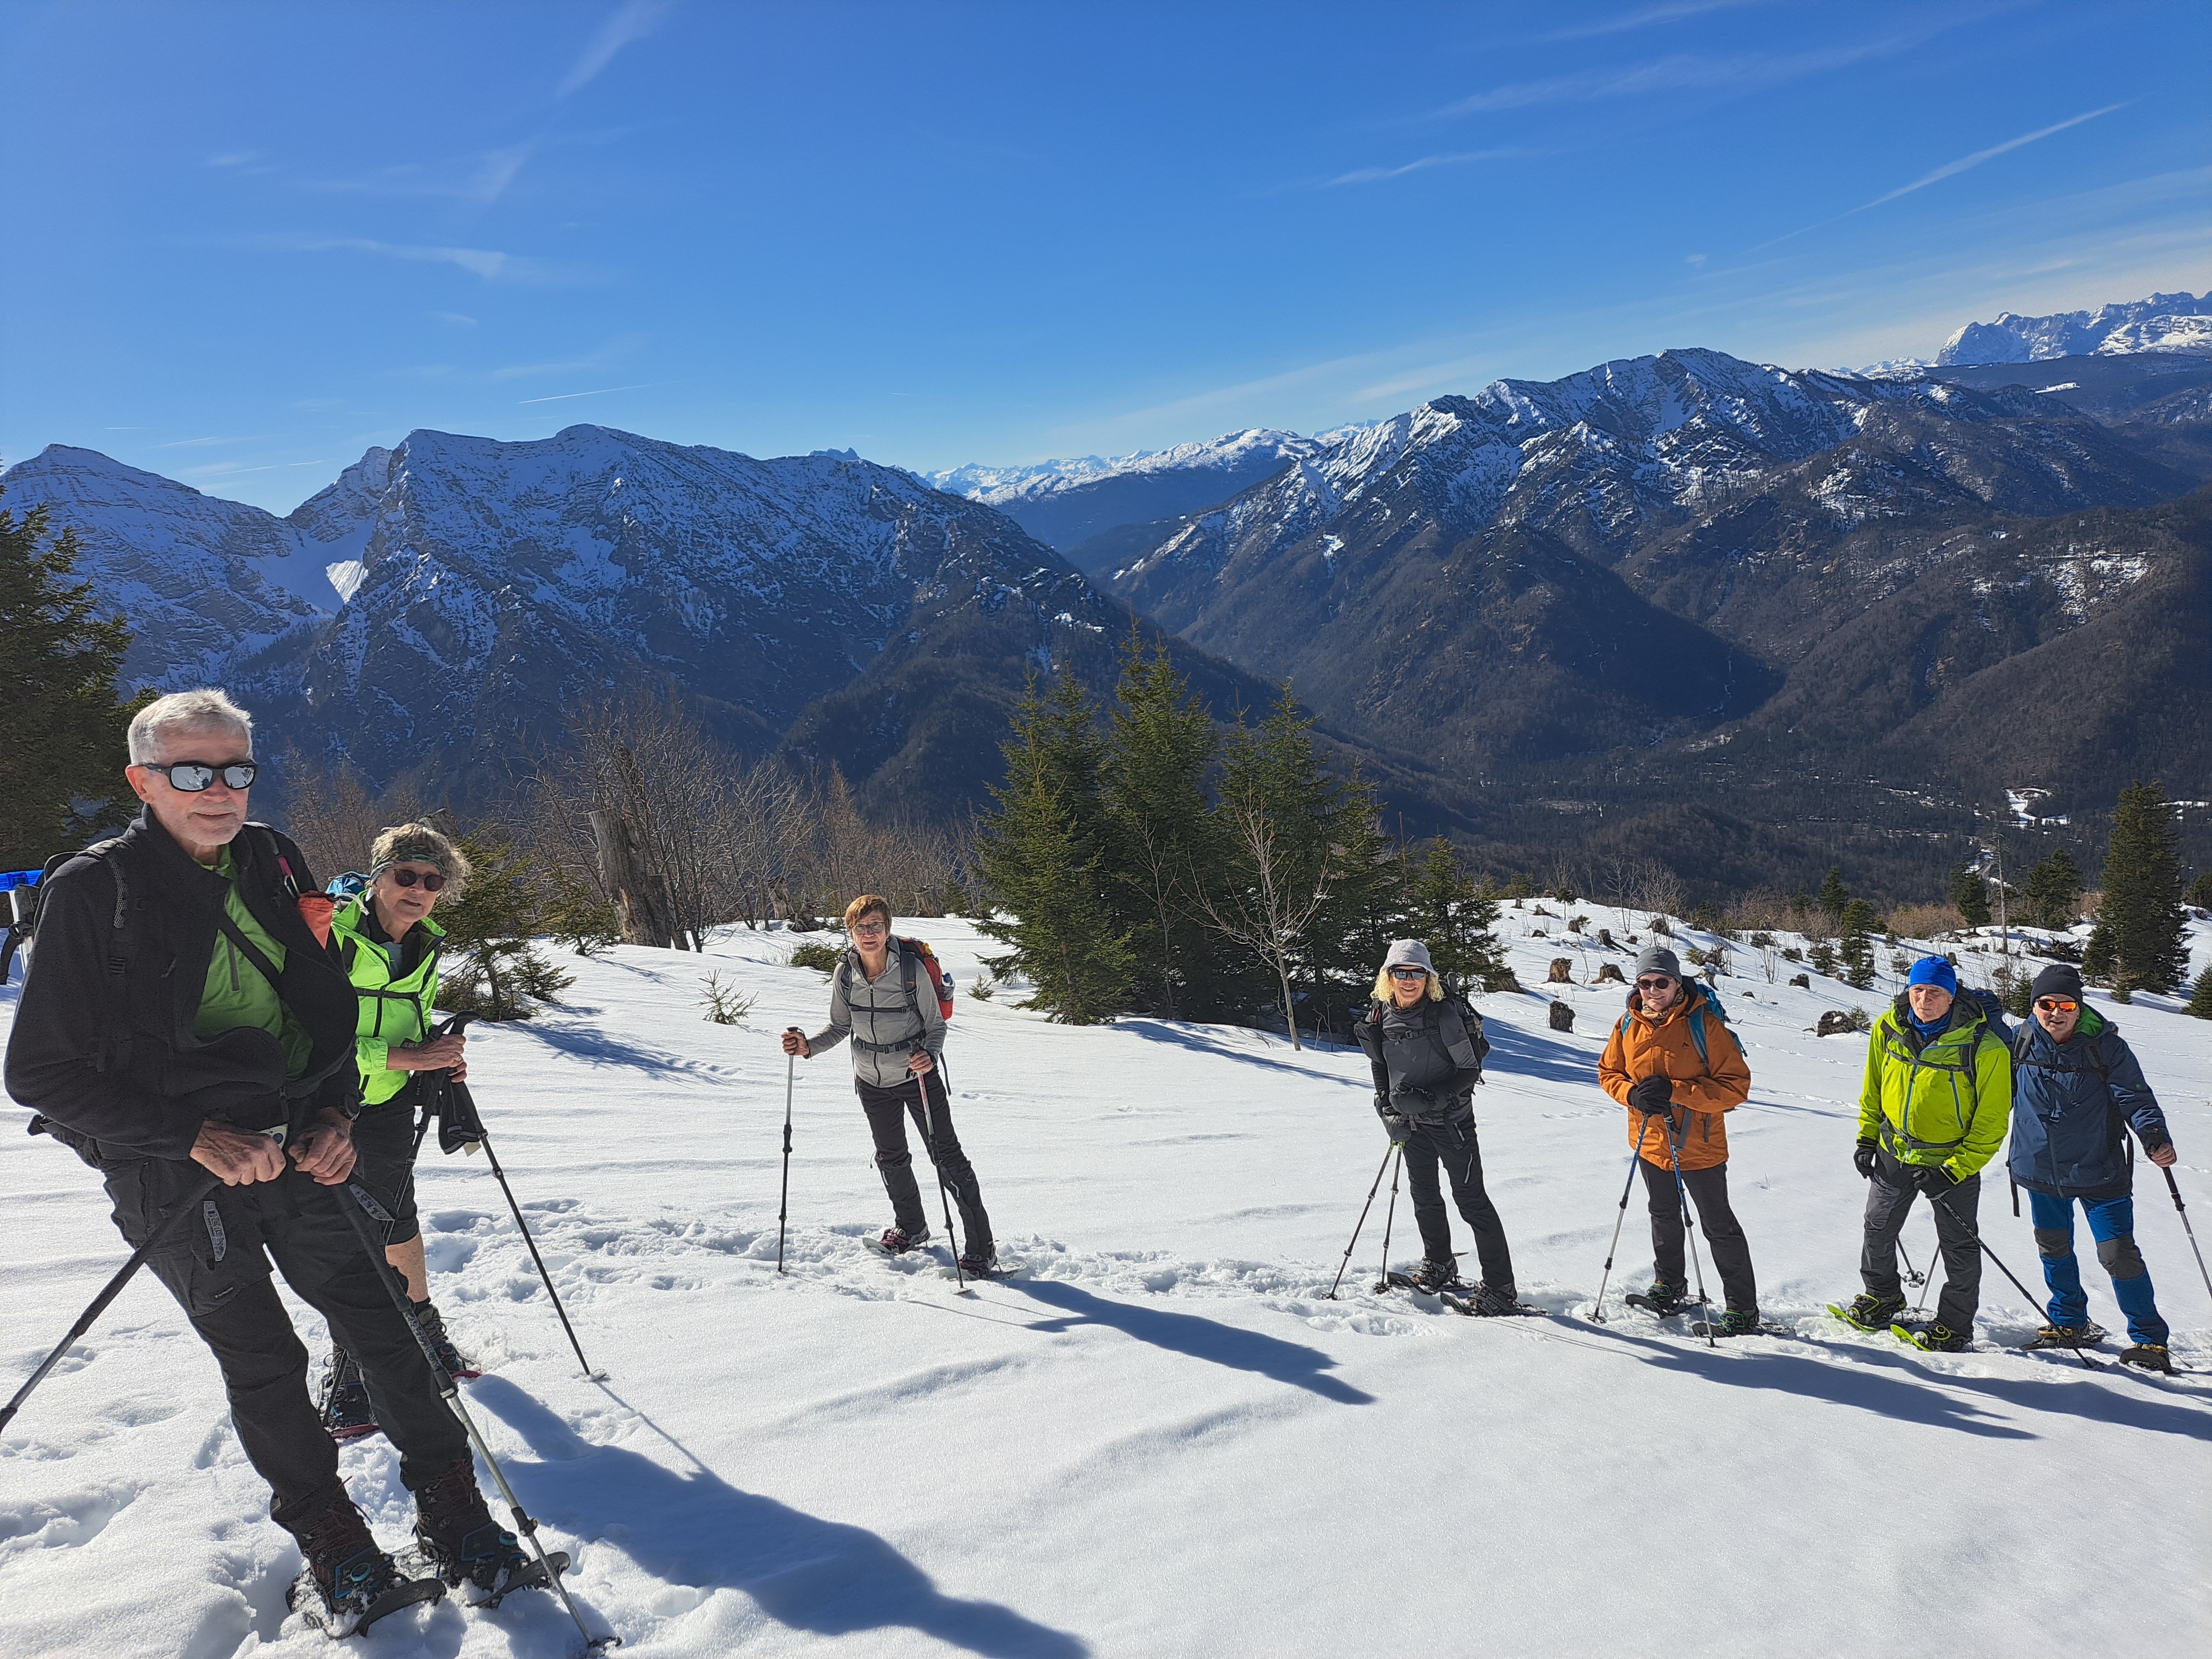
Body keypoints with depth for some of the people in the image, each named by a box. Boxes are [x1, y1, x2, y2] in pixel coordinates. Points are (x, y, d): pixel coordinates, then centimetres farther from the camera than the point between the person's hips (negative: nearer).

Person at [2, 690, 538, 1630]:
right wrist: (194, 1134, -18)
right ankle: (328, 1542, 21)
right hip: (176, 1177, -4)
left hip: (301, 1149, 4)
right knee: (263, 1361, 2)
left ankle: (452, 1515, 15)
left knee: (380, 1320, 3)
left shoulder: (274, 867, 5)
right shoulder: (92, 891, -10)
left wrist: (336, 1113, -1)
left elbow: (331, 1009, 15)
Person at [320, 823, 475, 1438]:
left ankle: (423, 1328, 35)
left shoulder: (426, 948, 3)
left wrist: (440, 1056, -3)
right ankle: (346, 1370, 13)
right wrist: (404, 1056, -30)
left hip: (387, 1108, 5)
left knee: (397, 1224, 12)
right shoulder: (329, 932, -19)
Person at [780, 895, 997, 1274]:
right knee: (890, 1157, 19)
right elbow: (840, 1027, 3)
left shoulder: (913, 969, -20)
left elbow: (936, 1024, -12)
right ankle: (911, 1227, 44)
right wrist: (809, 1047, -15)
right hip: (873, 1081, 4)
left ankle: (981, 1250, 0)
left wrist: (930, 1055, -31)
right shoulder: (845, 975, -9)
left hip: (919, 1076, -4)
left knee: (947, 1156, -6)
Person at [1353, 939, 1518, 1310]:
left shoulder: (1446, 1014, -19)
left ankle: (1500, 1287, 1)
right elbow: (1379, 1065, 15)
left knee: (1471, 1199, -5)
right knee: (1424, 1196, 17)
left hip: (1452, 1119, -6)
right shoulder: (1380, 1017, -2)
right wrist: (1386, 1104, 3)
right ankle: (1439, 1265, 38)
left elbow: (1471, 1069, -16)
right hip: (1411, 1123, 6)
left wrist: (1434, 1098, -26)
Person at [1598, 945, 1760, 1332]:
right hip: (1650, 1143, 5)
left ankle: (1743, 1308, 18)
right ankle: (1669, 1285, 44)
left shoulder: (1704, 1024, -20)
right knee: (1664, 1217, 24)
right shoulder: (1629, 1025, -5)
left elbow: (1736, 1085, -21)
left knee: (1719, 1227, 5)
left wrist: (1676, 1091, -29)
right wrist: (1632, 1093, -15)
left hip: (1699, 1145, -5)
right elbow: (1609, 1071, 7)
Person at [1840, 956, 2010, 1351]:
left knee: (1959, 1246, 9)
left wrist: (1954, 1170, -19)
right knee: (1878, 1229, 17)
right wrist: (1867, 1138, 7)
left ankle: (1955, 1324, 27)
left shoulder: (1984, 1048, -23)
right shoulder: (1887, 1029, -10)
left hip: (1955, 1160, -4)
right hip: (1894, 1154, 4)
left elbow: (1991, 1122, -16)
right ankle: (1882, 1295, 41)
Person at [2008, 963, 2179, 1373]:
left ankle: (2149, 1338, 13)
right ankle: (2069, 1322, 37)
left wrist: (2156, 1138, -31)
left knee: (2118, 1254, -4)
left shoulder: (2106, 1046, -15)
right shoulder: (2021, 1042, -6)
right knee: (2053, 1247, 17)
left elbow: (2136, 1098, -15)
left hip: (2099, 1170, -4)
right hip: (2041, 1170, 4)